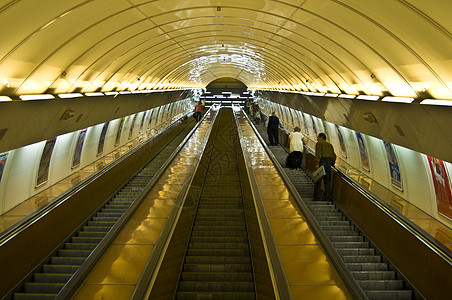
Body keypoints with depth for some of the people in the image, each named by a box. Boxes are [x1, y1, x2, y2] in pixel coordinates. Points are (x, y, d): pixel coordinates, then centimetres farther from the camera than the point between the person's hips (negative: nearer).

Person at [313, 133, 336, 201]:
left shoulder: (319, 143, 6)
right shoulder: (330, 145, 25)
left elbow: (318, 153, -10)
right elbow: (334, 156, 18)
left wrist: (317, 163, -18)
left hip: (321, 162, -5)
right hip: (328, 163, 6)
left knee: (318, 180, -4)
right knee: (328, 181, 6)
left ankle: (318, 196, -9)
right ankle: (327, 197, 2)